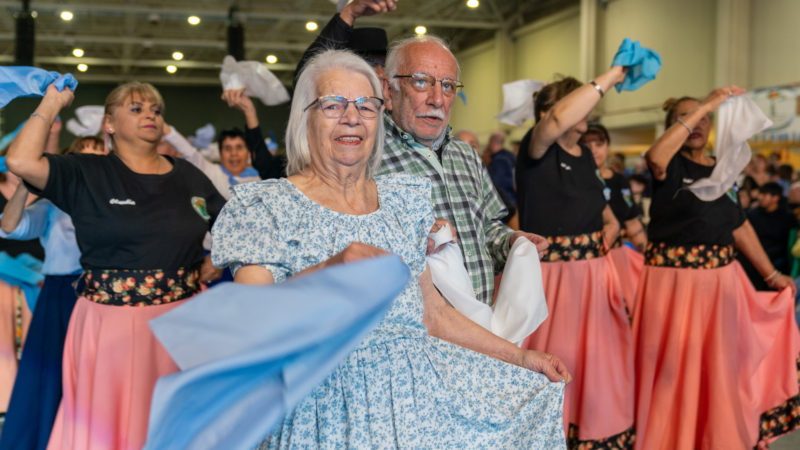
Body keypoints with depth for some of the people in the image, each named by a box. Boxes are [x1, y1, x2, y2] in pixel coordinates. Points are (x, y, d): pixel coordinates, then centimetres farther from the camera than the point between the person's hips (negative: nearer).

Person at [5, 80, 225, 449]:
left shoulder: (189, 177, 9)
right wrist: (52, 104, -4)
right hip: (110, 326, -3)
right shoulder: (86, 175, 0)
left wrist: (206, 272, 1)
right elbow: (20, 161, -16)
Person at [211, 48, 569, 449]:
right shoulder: (266, 205, -2)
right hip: (327, 411, -5)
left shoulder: (403, 199, 12)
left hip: (418, 392, 5)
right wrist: (327, 273, -29)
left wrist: (520, 358, 14)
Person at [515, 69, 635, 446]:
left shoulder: (585, 155, 13)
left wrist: (611, 223, 9)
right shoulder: (535, 149, -9)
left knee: (596, 365, 13)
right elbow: (559, 119, -33)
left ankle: (598, 435, 28)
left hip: (594, 274, 7)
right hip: (552, 273, -7)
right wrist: (610, 77, -25)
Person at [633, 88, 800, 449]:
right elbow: (655, 157, -30)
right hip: (673, 278, -5)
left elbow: (740, 226, 18)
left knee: (717, 366, 12)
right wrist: (706, 104, -27)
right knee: (672, 367, 2)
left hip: (719, 279, 5)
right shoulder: (671, 166, -4)